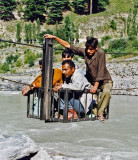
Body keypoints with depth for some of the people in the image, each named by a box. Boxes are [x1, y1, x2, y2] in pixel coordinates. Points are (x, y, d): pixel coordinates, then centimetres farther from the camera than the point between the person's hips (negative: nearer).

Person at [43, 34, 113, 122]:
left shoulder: (100, 53, -21)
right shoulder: (84, 52, -8)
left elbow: (101, 70, -22)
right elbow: (68, 46, -5)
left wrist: (96, 85, -24)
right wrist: (54, 37, -9)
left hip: (105, 81, -5)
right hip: (91, 81, 5)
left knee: (106, 92, -34)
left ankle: (100, 113, -17)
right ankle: (94, 113, -7)